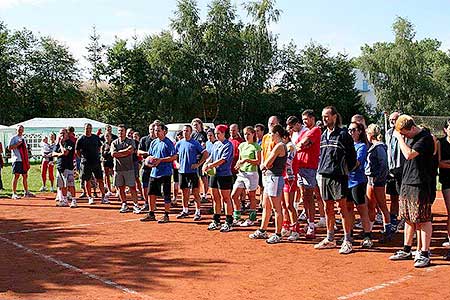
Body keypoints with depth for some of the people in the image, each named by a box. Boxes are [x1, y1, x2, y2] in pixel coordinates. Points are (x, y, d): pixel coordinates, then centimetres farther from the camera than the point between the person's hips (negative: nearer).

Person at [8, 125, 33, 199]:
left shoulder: (23, 139, 19)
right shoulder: (13, 138, -1)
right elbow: (9, 147, -11)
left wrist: (27, 160, 14)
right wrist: (18, 144, -20)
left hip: (24, 160, 7)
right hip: (17, 160, -7)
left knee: (25, 175, 10)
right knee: (16, 175, -8)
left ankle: (26, 192, 19)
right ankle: (14, 194, -5)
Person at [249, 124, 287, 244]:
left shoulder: (279, 146, -15)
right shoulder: (277, 146, 17)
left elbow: (267, 163, -16)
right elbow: (266, 164, 15)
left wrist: (263, 165, 4)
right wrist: (265, 165, -5)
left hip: (275, 178, -11)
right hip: (269, 177, 11)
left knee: (276, 208, -3)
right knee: (266, 207, 16)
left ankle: (277, 235, 4)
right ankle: (262, 231, 25)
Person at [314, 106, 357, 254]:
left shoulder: (343, 134, -6)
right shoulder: (323, 135, 14)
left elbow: (352, 156, -6)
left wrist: (346, 170, -5)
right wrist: (320, 171, 13)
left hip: (338, 176, -7)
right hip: (323, 175, 7)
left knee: (343, 207, -2)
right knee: (328, 208, 12)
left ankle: (347, 241, 3)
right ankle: (330, 239, 21)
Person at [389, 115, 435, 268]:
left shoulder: (425, 138, -14)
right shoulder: (412, 138, 15)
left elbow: (409, 154, -24)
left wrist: (399, 137, -17)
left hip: (420, 186, -9)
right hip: (407, 183, 9)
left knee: (423, 219, -4)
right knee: (409, 219, 14)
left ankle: (424, 254, 1)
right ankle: (407, 250, 23)